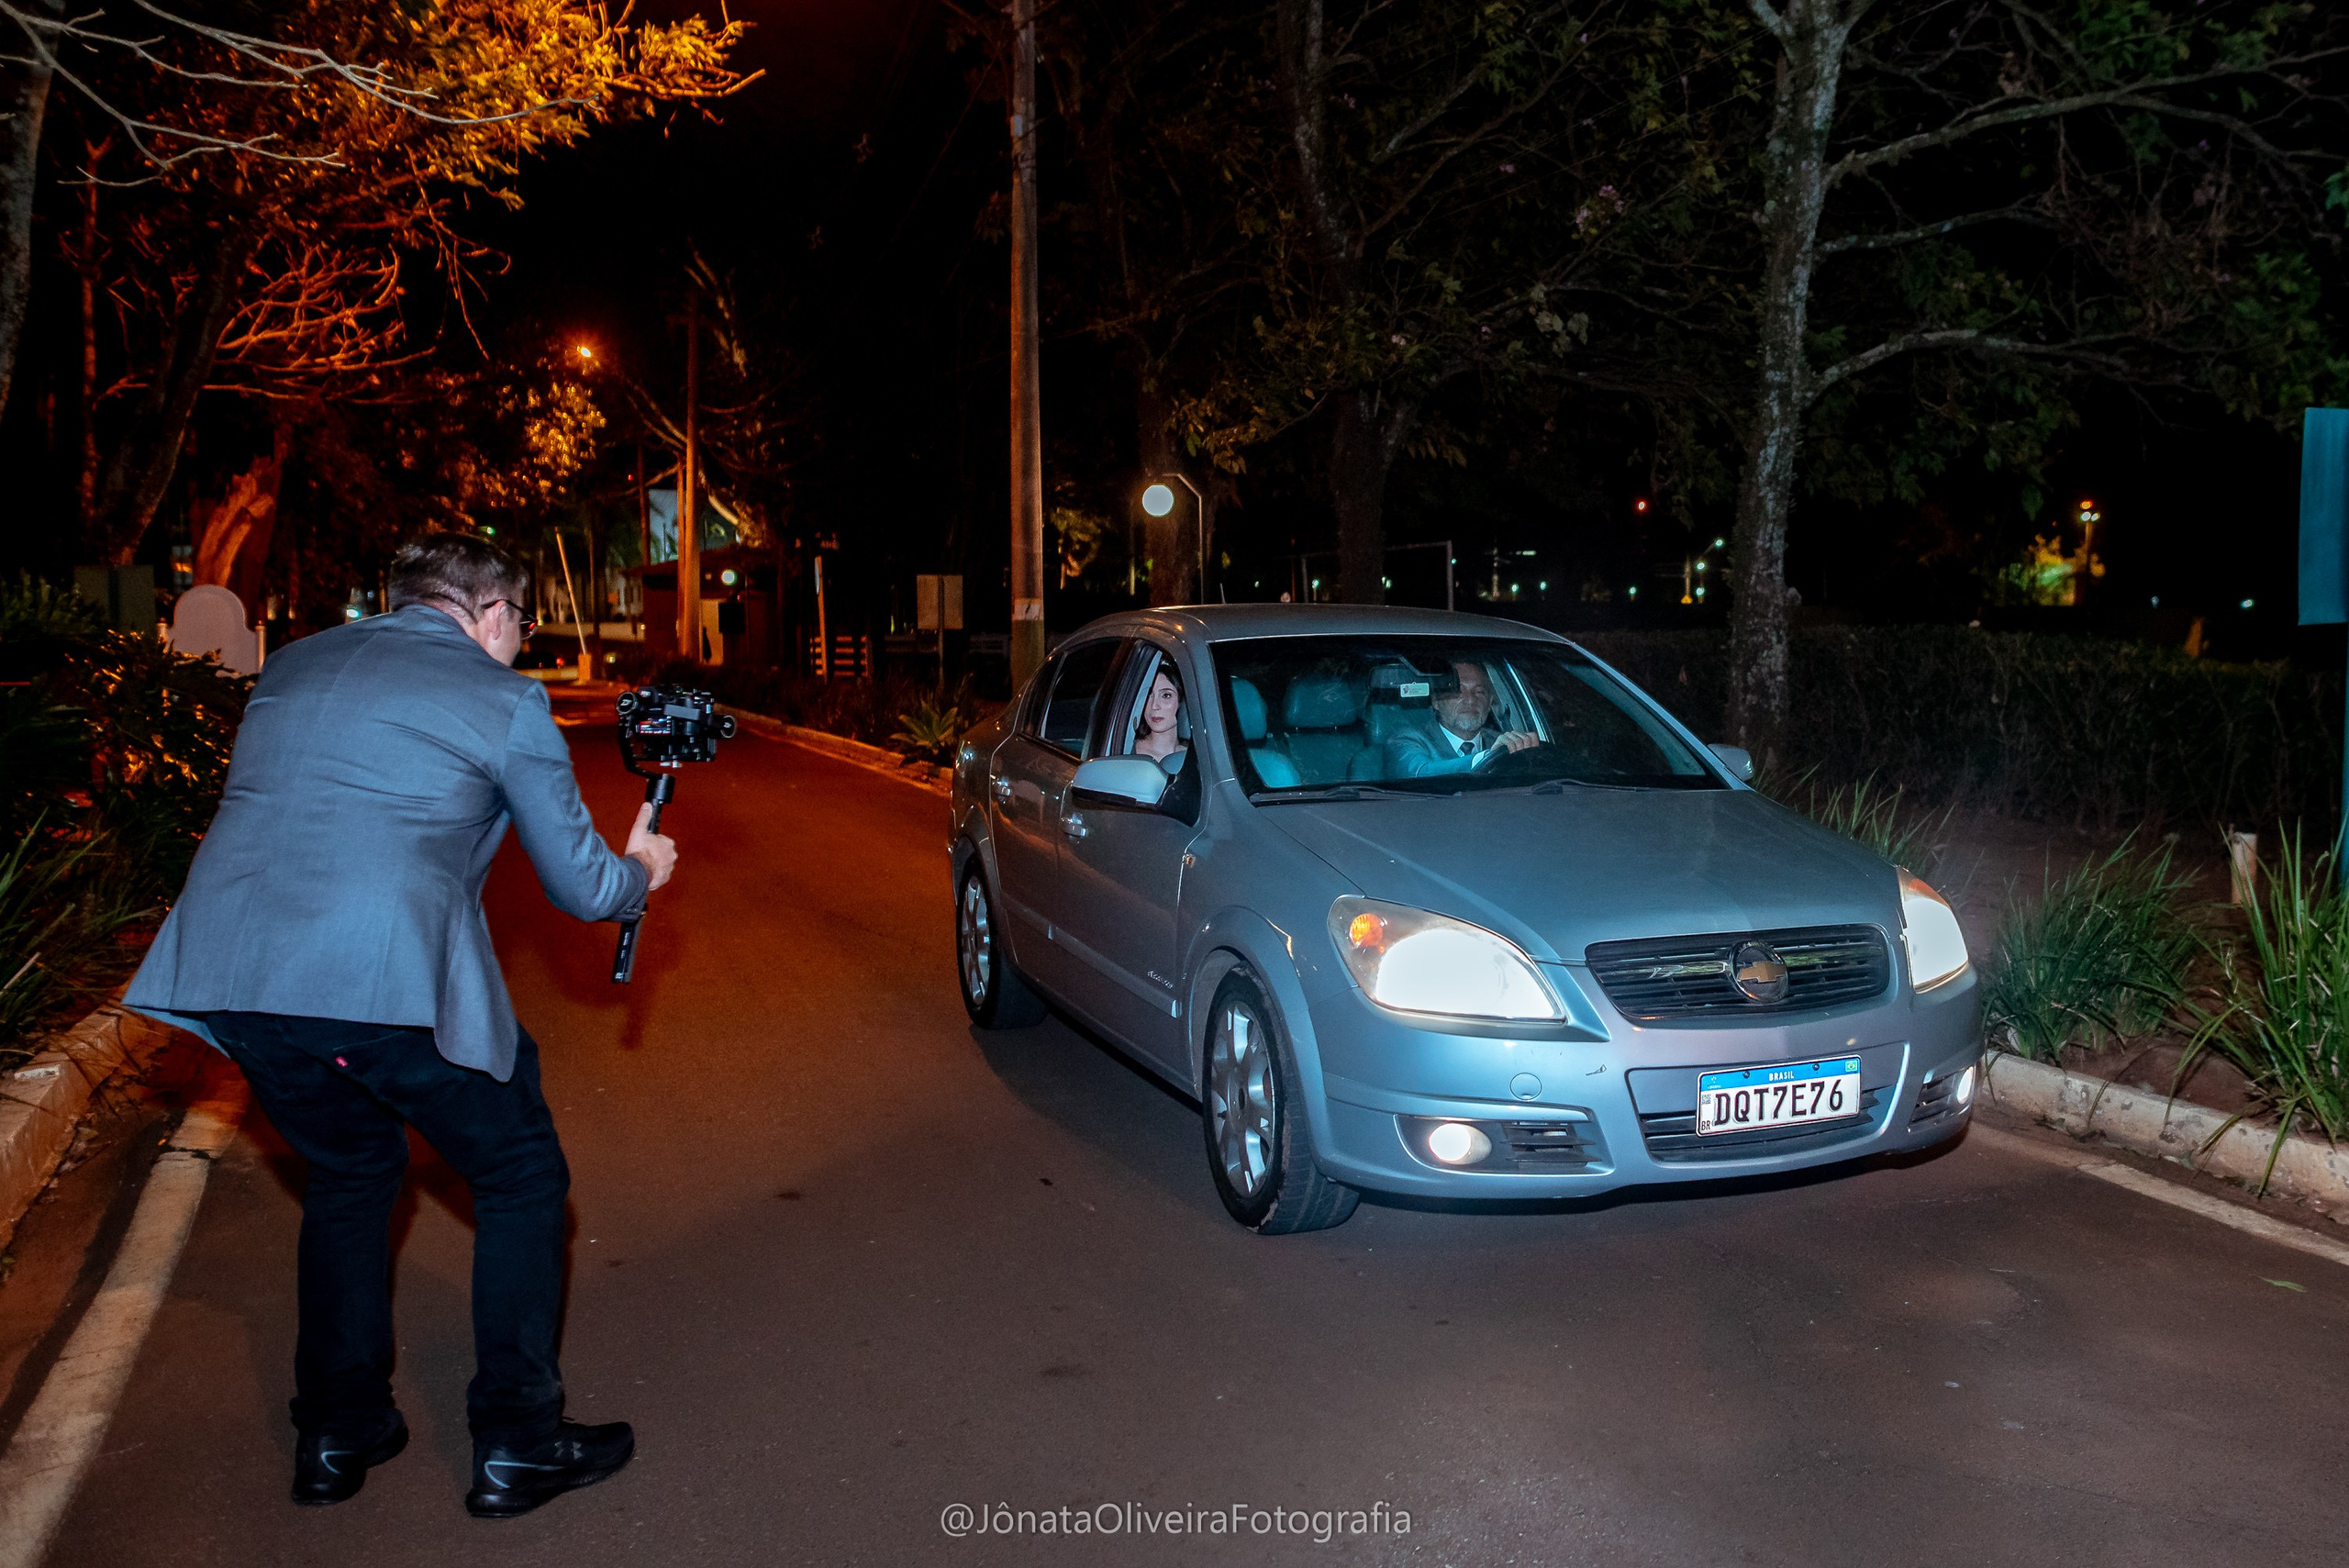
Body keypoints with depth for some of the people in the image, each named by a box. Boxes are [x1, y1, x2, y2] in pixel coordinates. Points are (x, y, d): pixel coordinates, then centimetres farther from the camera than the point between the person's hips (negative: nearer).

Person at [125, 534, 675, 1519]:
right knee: (520, 1179, 14)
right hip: (392, 984, -6)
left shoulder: (290, 667, 21)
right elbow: (581, 887, 6)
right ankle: (515, 1445, 16)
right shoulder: (505, 700, 4)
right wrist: (642, 870, 29)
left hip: (232, 974, 6)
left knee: (350, 1172, 28)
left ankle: (334, 1435, 34)